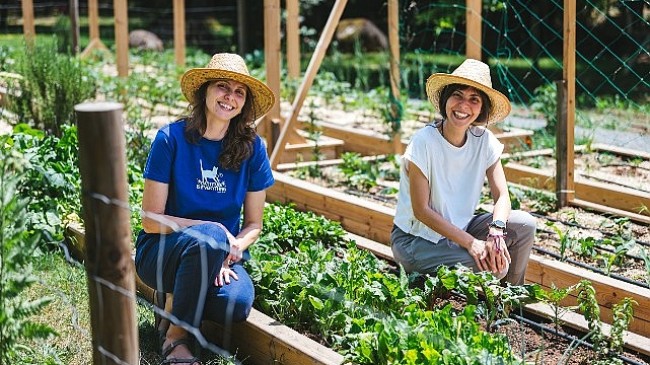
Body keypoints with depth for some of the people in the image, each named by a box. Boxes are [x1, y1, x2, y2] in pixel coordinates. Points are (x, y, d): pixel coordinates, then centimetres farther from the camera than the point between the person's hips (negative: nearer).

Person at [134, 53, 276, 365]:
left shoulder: (252, 147, -3)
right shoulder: (172, 138, -12)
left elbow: (253, 225, 3)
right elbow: (151, 220, -11)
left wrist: (229, 254, -17)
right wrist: (214, 231, -21)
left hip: (223, 255, 2)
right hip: (163, 251, -2)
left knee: (236, 305, -31)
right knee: (208, 239, -36)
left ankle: (179, 299, 3)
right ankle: (175, 339, -17)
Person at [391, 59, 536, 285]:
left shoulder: (484, 141, -5)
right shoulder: (424, 143, -20)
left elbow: (502, 196, -7)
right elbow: (421, 210, -19)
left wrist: (496, 232, -28)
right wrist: (471, 243, -25)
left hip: (460, 227, 6)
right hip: (415, 239, -6)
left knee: (524, 224, -12)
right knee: (492, 267, -25)